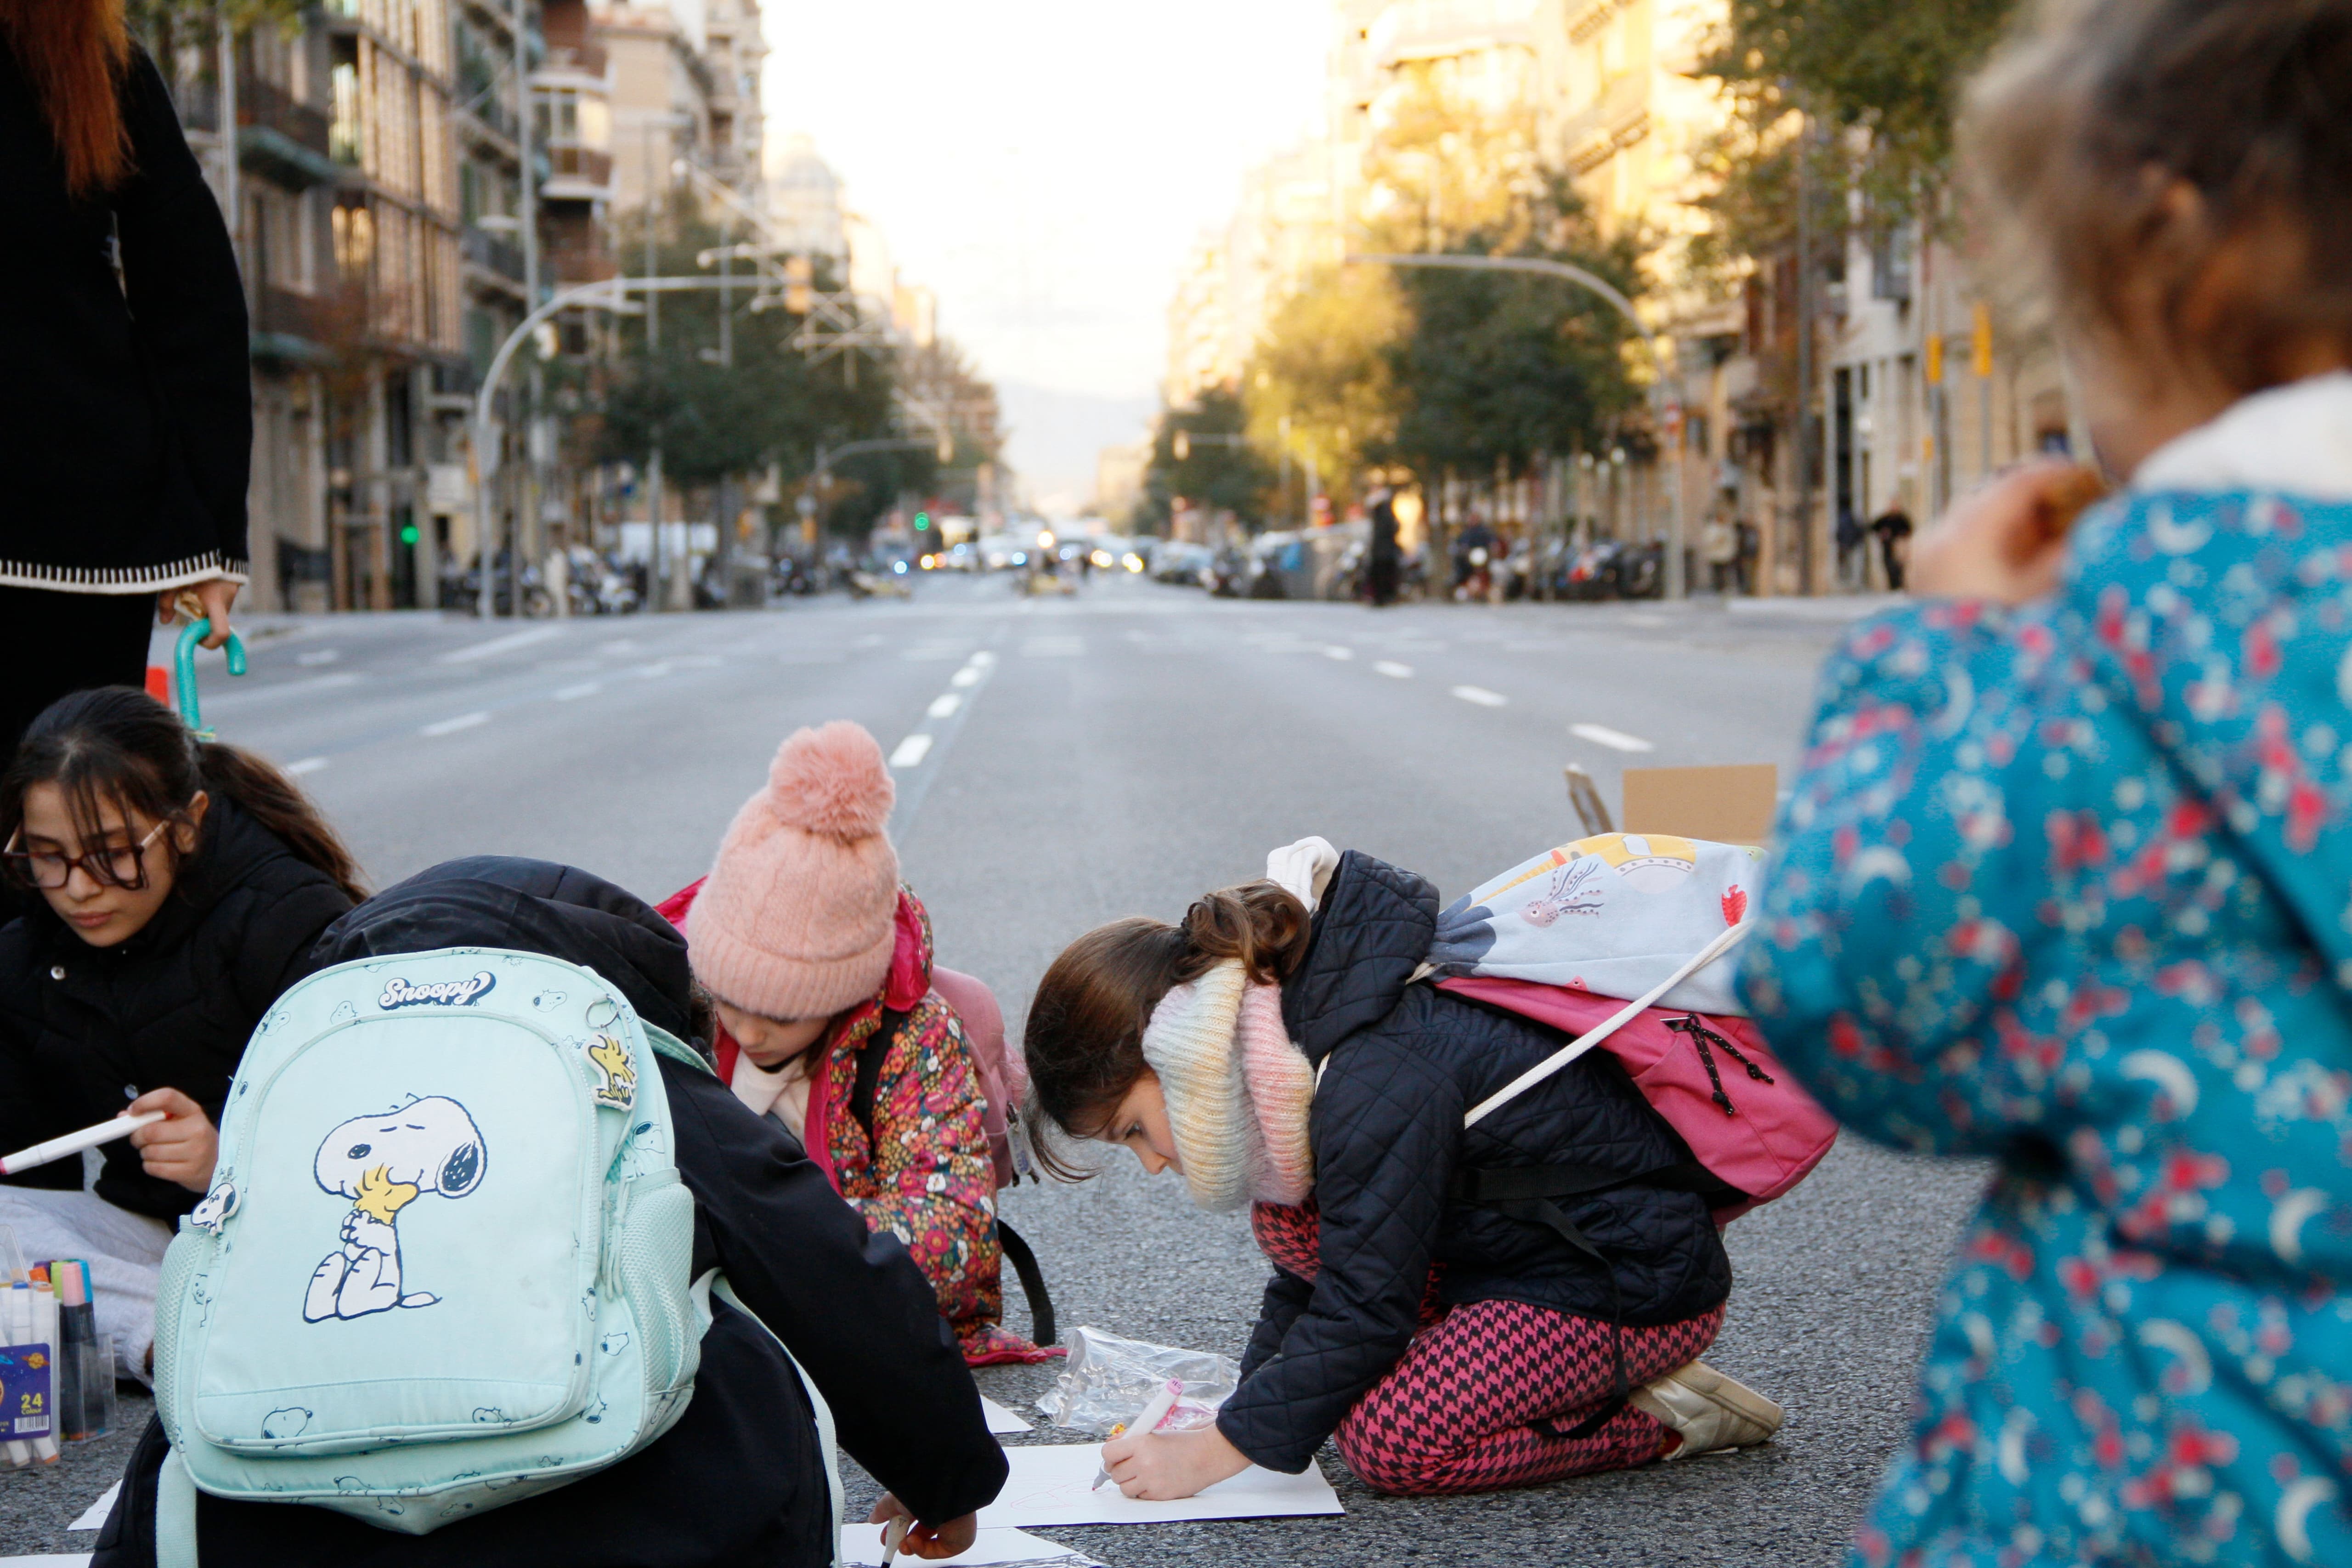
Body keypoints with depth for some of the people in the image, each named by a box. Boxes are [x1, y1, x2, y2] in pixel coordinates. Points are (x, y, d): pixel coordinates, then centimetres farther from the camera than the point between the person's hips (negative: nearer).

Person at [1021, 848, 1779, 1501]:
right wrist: (1246, 1407, 7)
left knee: (1389, 1442, -22)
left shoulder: (1377, 1086, -29)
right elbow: (1315, 1270, 15)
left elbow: (1365, 1308, -25)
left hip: (1644, 1287, -10)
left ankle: (1658, 1416, -6)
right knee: (1286, 1217, -1)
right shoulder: (1298, 1052, 3)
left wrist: (1214, 1453, -20)